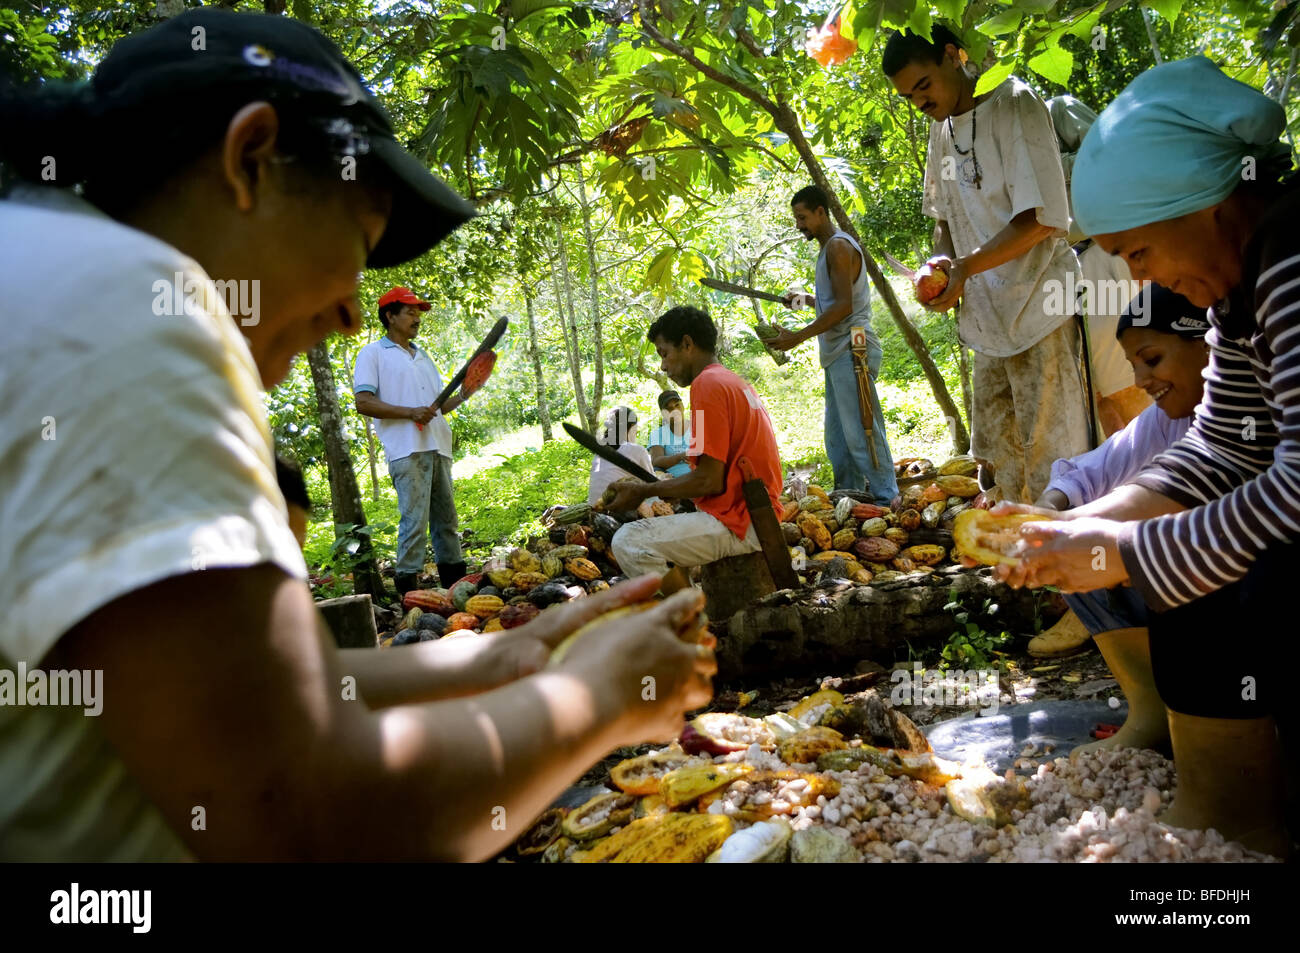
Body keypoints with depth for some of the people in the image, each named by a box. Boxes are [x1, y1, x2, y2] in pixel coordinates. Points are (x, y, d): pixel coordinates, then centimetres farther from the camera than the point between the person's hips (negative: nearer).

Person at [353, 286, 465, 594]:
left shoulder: (422, 355, 25)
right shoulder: (373, 353, 3)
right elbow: (364, 403, -8)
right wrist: (410, 412, -16)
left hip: (438, 448, 7)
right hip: (407, 450, -7)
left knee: (446, 516, 10)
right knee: (414, 519, -11)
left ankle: (455, 579, 16)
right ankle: (408, 586, -6)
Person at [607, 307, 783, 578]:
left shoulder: (708, 383, -12)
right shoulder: (738, 382, 19)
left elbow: (710, 480, -18)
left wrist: (645, 491, -6)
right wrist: (659, 488, 16)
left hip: (738, 525, -11)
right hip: (756, 516, 11)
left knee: (628, 542, -19)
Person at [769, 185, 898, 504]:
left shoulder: (838, 246, -9)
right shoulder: (829, 248, 21)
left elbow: (844, 305, -19)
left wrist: (799, 337, -20)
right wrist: (805, 298, 18)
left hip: (852, 349, -10)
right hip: (837, 354, 10)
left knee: (861, 434, -11)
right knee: (838, 439, 11)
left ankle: (886, 499, -8)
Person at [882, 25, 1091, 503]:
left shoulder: (1015, 105, -10)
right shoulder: (941, 127, 12)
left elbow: (1041, 218, -17)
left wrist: (966, 268, -17)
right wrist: (943, 259, 1)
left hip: (1036, 305, -8)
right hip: (988, 315, 8)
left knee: (1050, 455, -6)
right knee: (999, 449, 13)